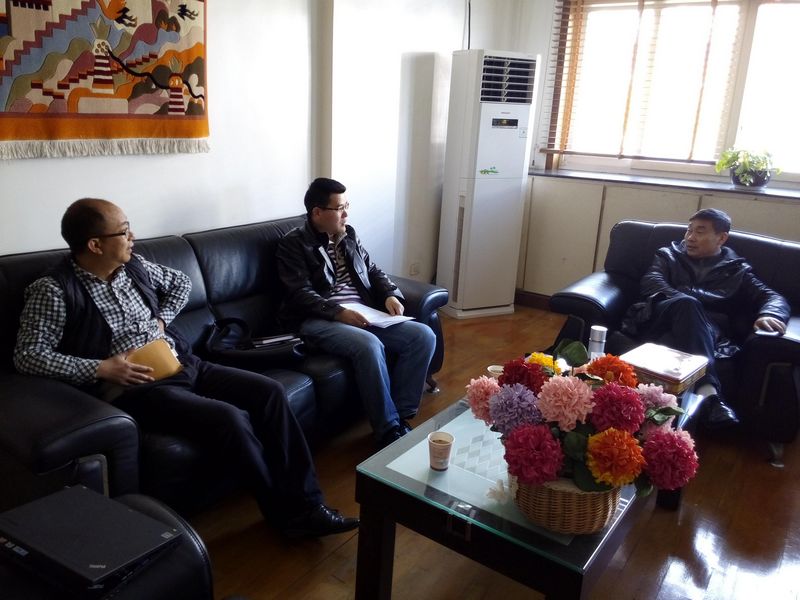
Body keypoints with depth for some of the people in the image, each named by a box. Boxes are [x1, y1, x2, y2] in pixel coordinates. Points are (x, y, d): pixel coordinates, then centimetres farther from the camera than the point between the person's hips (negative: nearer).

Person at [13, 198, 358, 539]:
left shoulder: (134, 266, 10)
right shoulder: (54, 291, -8)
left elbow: (181, 282, 25)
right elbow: (27, 355, -11)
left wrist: (162, 320, 7)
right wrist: (99, 368, -19)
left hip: (183, 364, 7)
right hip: (135, 387, -7)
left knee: (269, 392, -10)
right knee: (230, 418, -28)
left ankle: (306, 504, -8)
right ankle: (286, 512, -8)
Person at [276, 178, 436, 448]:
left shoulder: (349, 235, 18)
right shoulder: (293, 244, -2)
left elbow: (373, 271, 22)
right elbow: (302, 295, -12)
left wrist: (391, 294, 1)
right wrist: (339, 313, -25)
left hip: (364, 313, 7)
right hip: (319, 320, -6)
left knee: (423, 335, -14)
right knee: (369, 345, -37)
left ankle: (401, 416, -11)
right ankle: (388, 429, -23)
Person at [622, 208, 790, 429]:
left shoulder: (737, 270, 26)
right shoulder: (669, 255, 26)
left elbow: (773, 297, 13)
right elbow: (651, 281, 6)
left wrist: (769, 315, -13)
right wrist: (684, 300, -15)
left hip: (709, 330, 0)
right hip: (660, 321, 0)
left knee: (687, 304, -36)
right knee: (686, 303, -35)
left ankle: (704, 393, -55)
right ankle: (708, 391, -53)